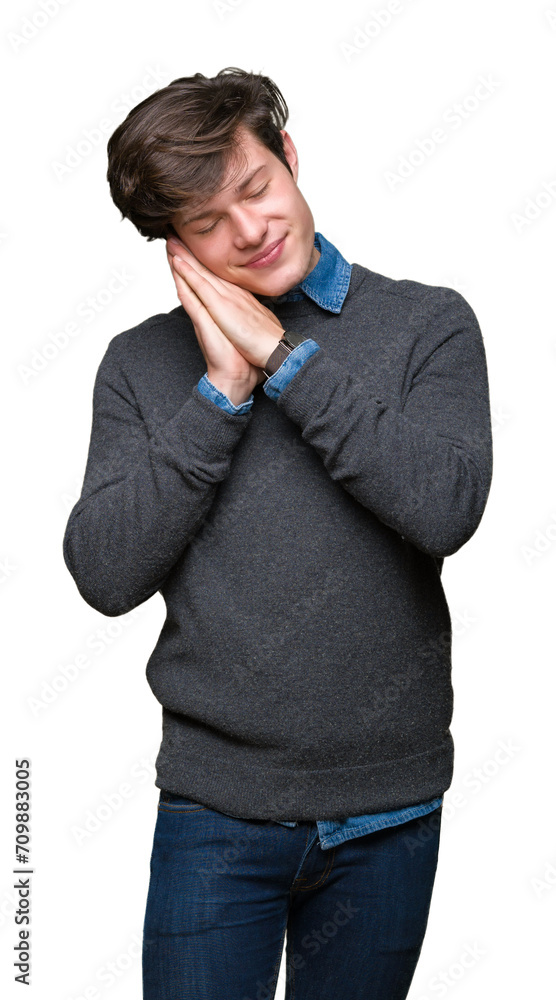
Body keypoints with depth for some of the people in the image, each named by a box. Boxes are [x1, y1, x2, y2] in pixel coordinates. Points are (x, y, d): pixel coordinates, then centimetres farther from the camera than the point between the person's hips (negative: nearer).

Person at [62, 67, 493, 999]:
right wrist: (220, 393, -13)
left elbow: (446, 508, -18)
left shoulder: (428, 323, -2)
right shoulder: (141, 362, 1)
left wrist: (284, 359, -14)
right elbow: (104, 574, -8)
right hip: (215, 811, 0)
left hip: (389, 813, 0)